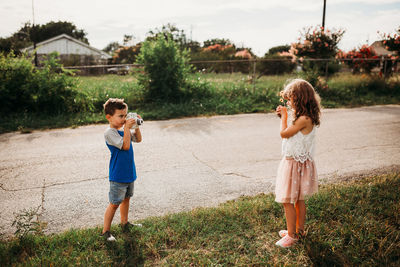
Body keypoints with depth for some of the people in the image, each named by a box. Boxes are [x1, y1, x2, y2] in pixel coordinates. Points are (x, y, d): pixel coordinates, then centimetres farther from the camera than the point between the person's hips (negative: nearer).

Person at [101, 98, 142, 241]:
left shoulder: (124, 129, 6)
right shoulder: (109, 132, -19)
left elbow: (138, 139, 15)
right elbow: (125, 145, -27)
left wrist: (136, 126, 1)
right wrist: (127, 128, -26)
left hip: (129, 172, 8)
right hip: (118, 175, -8)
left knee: (126, 198, 22)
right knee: (114, 203, 0)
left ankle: (124, 223, 40)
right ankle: (105, 231, 14)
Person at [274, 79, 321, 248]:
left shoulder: (304, 119, -25)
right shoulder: (304, 117, 6)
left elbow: (284, 134, -16)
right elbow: (291, 132, 15)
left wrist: (284, 116, -6)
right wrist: (284, 115, 14)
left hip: (295, 163, -10)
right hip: (297, 162, 10)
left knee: (287, 201, -1)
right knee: (299, 199, 20)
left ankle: (291, 235, 10)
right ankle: (299, 229, 34)